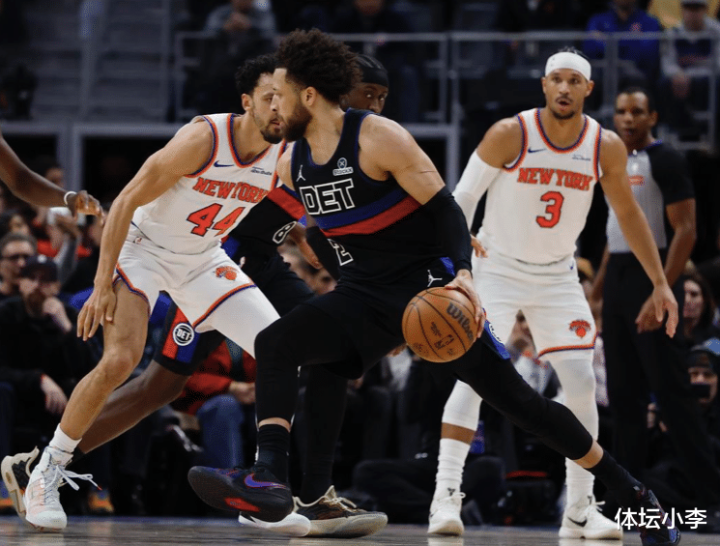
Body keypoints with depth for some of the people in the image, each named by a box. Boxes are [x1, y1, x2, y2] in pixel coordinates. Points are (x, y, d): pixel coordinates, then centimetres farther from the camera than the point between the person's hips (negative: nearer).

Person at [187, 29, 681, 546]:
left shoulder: (378, 137, -16)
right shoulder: (293, 163, 5)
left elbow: (444, 208, -20)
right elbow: (256, 227, 22)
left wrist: (463, 275, -33)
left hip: (430, 284, -6)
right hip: (366, 295, 6)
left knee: (514, 397, -6)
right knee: (275, 344, -17)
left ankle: (632, 493, 6)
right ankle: (269, 480, -30)